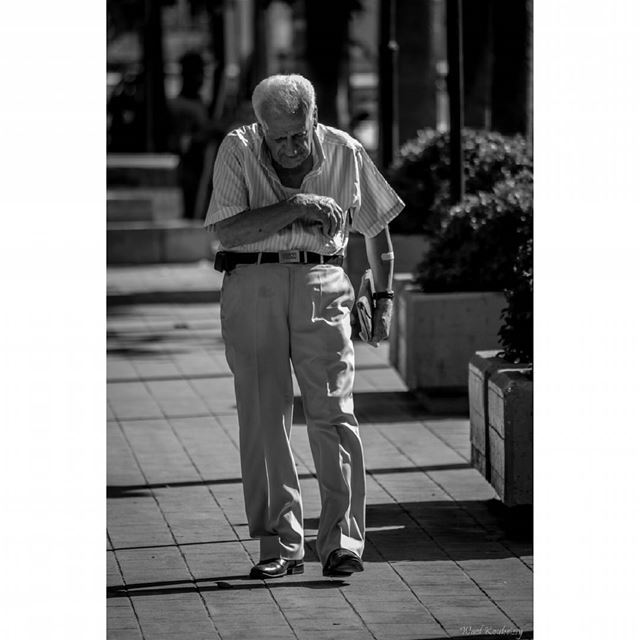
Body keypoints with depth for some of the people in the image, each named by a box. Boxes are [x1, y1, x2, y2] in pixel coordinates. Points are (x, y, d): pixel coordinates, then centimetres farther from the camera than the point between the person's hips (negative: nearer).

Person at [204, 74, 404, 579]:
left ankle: (342, 542, -8)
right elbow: (227, 231, -11)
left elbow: (376, 225, 17)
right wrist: (296, 208, -16)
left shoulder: (344, 152, 4)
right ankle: (281, 546, 4)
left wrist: (384, 297, 14)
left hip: (322, 284, 0)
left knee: (333, 413, -9)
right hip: (253, 285, 0)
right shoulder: (238, 150, -1)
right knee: (263, 415, -1)